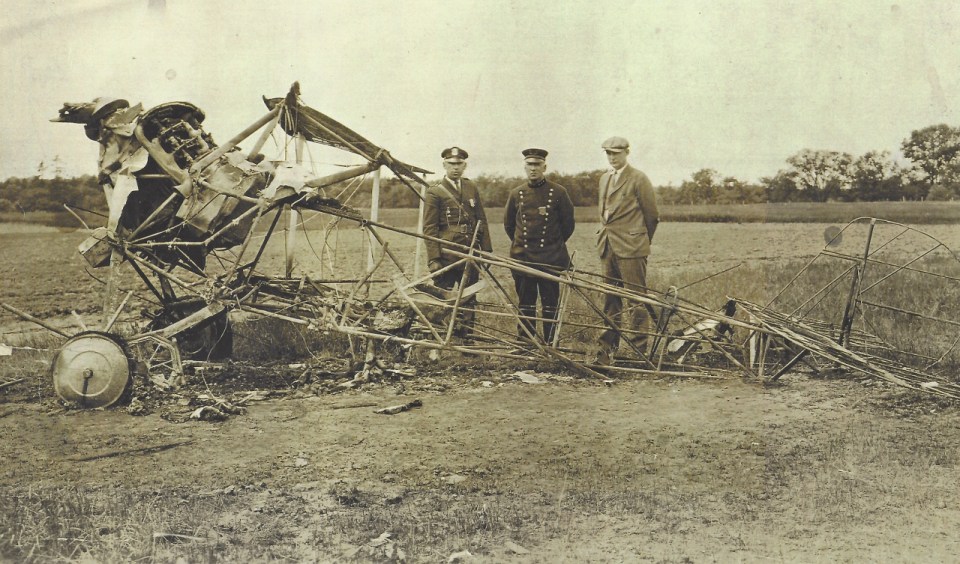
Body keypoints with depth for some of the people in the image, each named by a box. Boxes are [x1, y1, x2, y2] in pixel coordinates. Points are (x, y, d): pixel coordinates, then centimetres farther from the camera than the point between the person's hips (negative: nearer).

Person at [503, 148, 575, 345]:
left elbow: (568, 223, 8)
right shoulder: (516, 194, 6)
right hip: (522, 258, 2)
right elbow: (508, 223, 19)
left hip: (550, 259, -2)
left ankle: (550, 345, 9)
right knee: (525, 303, 8)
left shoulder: (558, 192, -2)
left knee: (550, 303, 2)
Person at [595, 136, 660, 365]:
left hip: (631, 247, -7)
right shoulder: (604, 179, 17)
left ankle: (639, 350, 0)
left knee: (636, 299, -4)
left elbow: (652, 214, -1)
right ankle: (608, 347, 16)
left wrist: (641, 240, 8)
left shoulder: (639, 179, -4)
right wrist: (604, 236, 18)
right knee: (610, 299, 11)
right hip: (608, 247, 7)